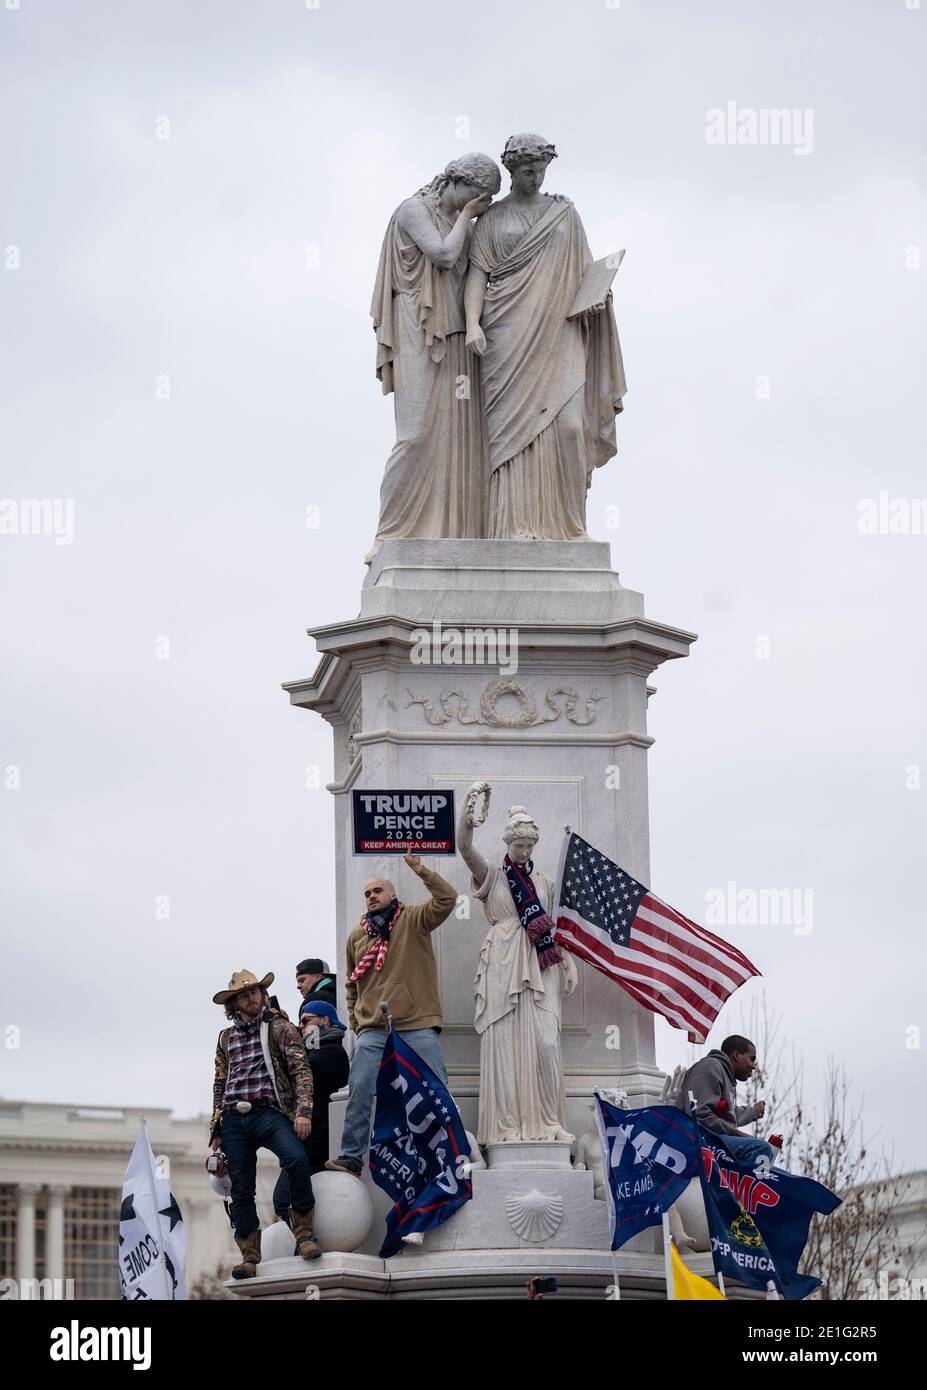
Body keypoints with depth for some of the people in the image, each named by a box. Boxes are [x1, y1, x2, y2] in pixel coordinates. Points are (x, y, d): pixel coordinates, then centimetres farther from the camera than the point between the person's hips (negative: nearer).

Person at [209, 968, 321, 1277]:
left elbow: (301, 1070, 1)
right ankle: (249, 1257, 4)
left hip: (269, 1112, -4)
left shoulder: (279, 1028, 9)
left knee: (296, 1158, -31)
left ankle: (303, 1231, -19)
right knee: (241, 1189, -1)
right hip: (233, 1119, 4)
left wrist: (303, 1110, -12)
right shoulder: (227, 1037, 22)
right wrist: (216, 1131, 20)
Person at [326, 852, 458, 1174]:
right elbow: (352, 986, 22)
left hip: (417, 1027, -2)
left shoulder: (413, 920, 6)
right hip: (373, 1031, 2)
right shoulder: (357, 936, 16)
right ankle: (351, 1157, -6)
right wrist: (355, 1022, 14)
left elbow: (447, 899, -9)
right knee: (360, 1092, -8)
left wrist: (421, 871, -17)